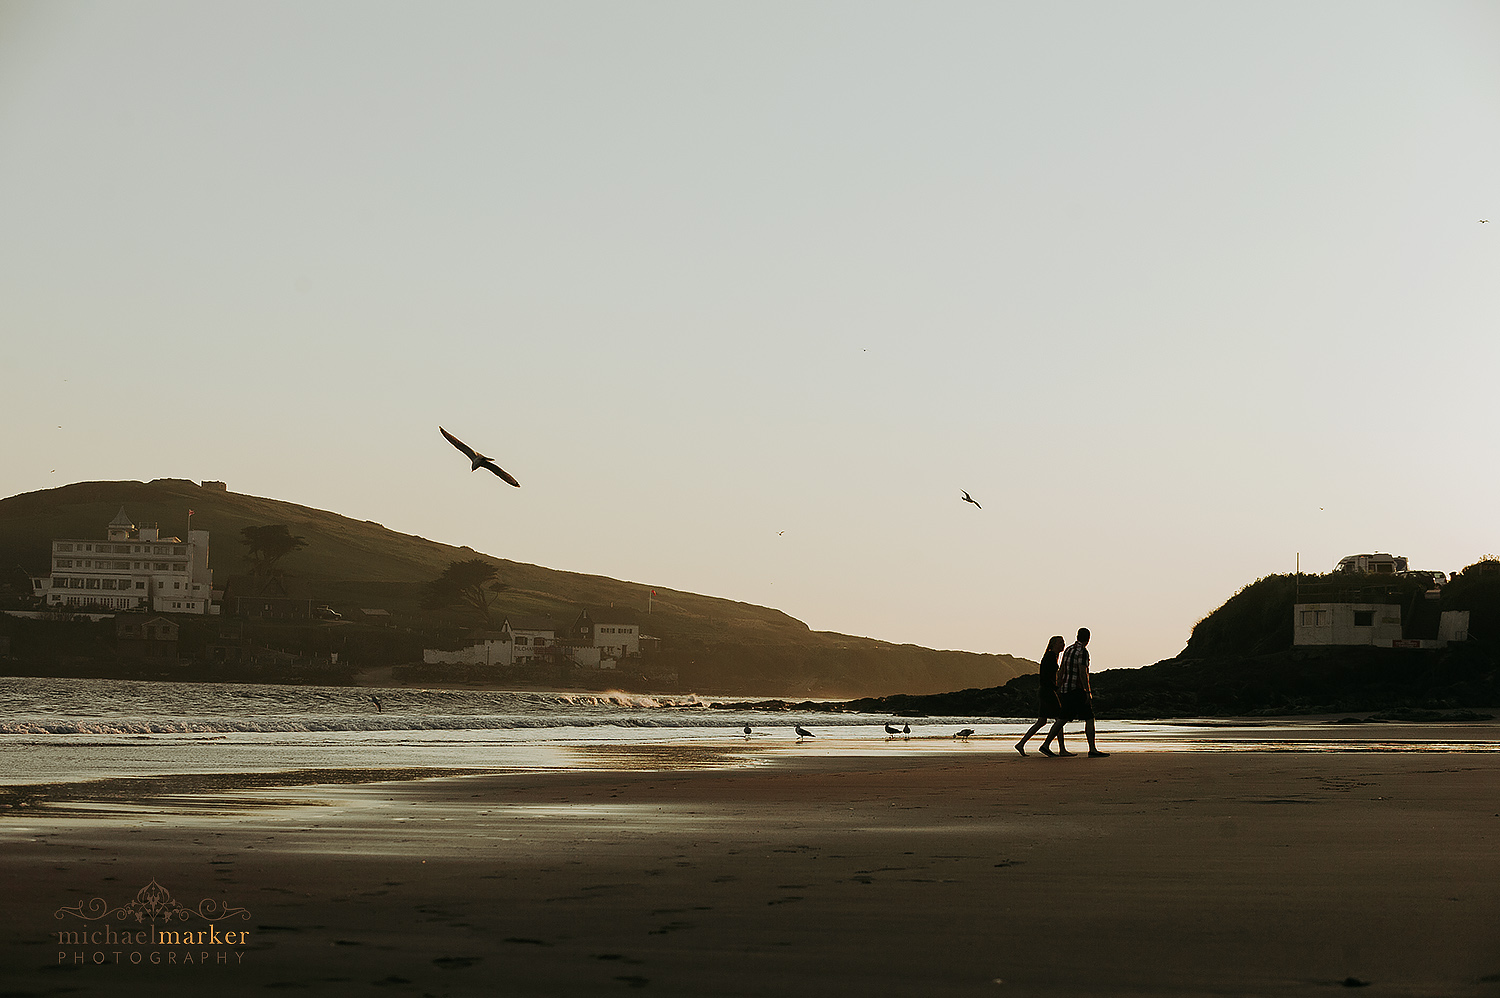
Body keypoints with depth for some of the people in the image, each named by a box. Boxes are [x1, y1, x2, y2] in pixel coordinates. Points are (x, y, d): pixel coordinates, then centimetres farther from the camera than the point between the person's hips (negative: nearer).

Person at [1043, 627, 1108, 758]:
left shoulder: (1068, 650, 15)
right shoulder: (1082, 651, -10)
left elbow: (1060, 671, 17)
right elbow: (1083, 673, -18)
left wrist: (1059, 690, 22)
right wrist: (1088, 693, -17)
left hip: (1065, 689, 8)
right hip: (1077, 690, -8)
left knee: (1062, 720, 11)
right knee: (1089, 719, -4)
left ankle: (1046, 744, 5)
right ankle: (1092, 750, -8)